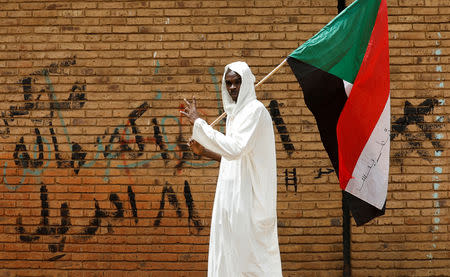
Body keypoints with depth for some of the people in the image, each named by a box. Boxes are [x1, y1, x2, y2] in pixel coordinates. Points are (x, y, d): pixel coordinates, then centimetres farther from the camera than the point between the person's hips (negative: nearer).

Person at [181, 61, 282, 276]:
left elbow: (235, 149, -25)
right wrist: (204, 152, 11)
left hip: (248, 196, -9)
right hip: (232, 194, 9)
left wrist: (198, 122, -21)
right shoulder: (236, 112, 17)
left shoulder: (255, 110, -11)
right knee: (229, 254, 10)